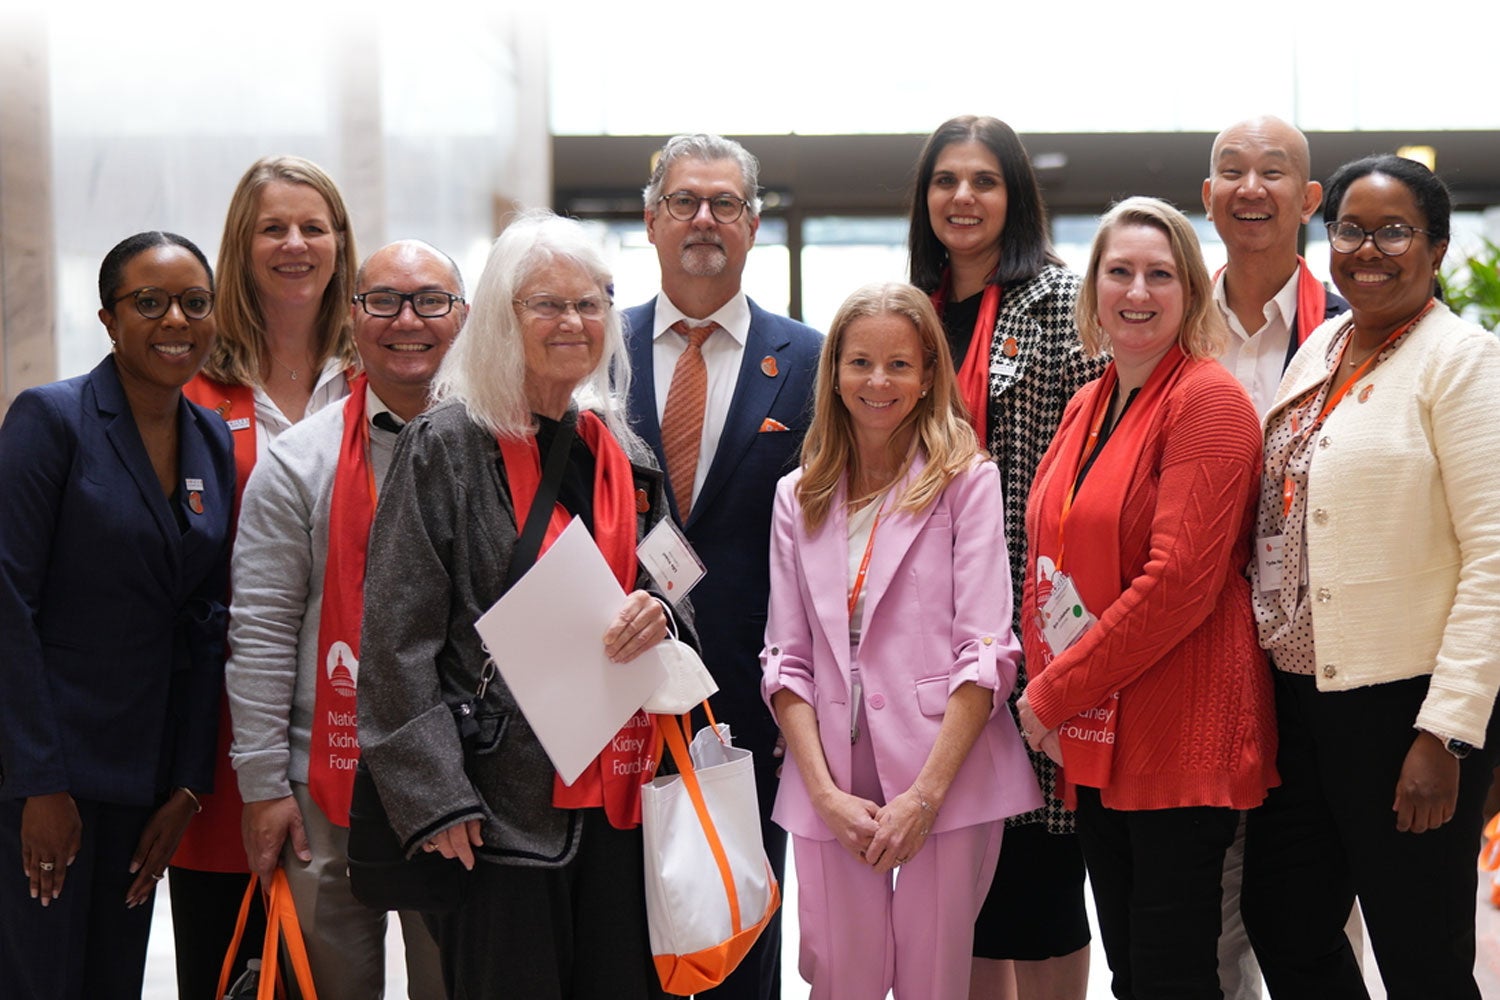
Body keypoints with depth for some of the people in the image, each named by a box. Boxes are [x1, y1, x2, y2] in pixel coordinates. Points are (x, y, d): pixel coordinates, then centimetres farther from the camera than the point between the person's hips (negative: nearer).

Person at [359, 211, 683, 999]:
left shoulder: (625, 455, 13)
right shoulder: (447, 447, -4)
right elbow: (397, 641, -8)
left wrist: (656, 620, -3)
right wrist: (434, 798, -14)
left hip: (618, 792, 5)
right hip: (501, 800, -5)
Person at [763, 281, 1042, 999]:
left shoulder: (966, 482, 0)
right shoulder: (798, 497, 11)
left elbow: (987, 654, -6)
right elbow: (786, 660, 7)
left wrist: (927, 792, -13)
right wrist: (826, 791, -6)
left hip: (948, 780, -3)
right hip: (831, 785, 3)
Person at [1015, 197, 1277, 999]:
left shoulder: (1208, 402, -11)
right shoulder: (1086, 406, 15)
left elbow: (1180, 580, -19)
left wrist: (1054, 693, -14)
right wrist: (1044, 692, 2)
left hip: (1179, 738, -8)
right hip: (1094, 738, 8)